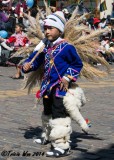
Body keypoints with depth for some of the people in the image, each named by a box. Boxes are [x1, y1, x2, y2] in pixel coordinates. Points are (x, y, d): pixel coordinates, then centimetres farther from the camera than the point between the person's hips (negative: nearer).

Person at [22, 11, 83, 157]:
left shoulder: (66, 47, -15)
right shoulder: (45, 47, 6)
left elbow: (77, 64, -7)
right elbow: (36, 61, 11)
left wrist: (68, 78, -14)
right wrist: (27, 65, -10)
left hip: (61, 87, -8)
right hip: (48, 86, 8)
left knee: (59, 115, -11)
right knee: (47, 113, 26)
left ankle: (62, 146, -8)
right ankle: (48, 136, 47)